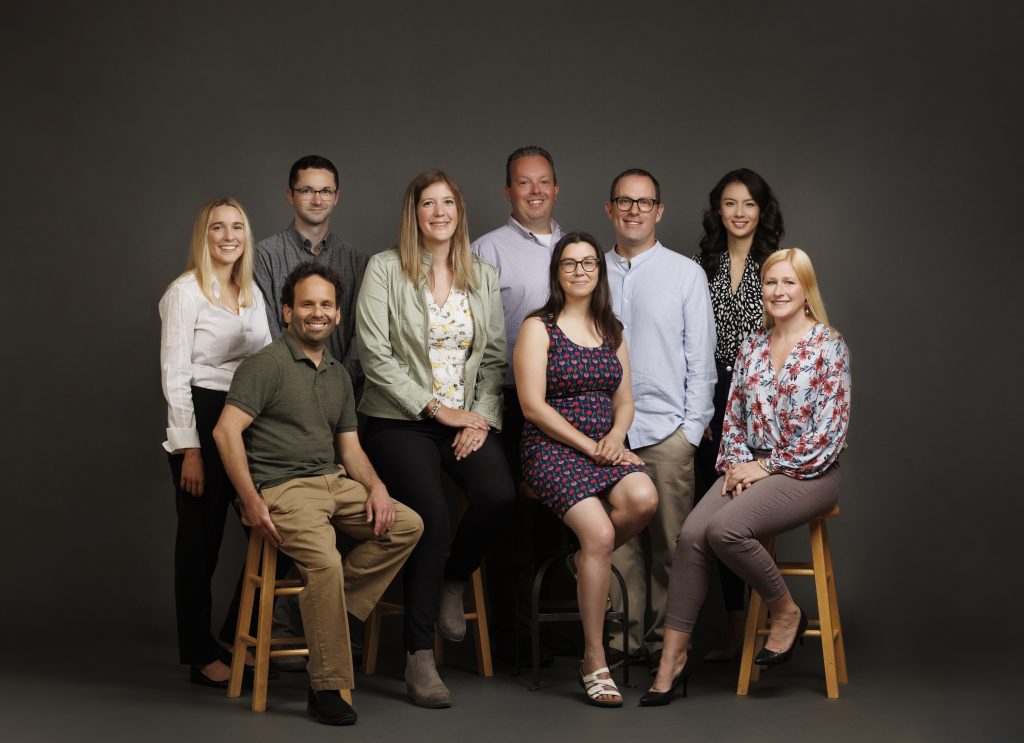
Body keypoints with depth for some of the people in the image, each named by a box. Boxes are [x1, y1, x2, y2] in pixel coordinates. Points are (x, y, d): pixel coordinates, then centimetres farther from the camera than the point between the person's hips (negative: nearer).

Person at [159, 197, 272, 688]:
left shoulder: (252, 292, 13)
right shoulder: (185, 293, -7)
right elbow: (174, 375, -11)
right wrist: (189, 449, -15)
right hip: (202, 420, -6)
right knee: (200, 539, 2)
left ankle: (241, 633, 21)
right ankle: (201, 656, 12)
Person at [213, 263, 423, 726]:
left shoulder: (338, 375, 19)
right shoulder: (267, 365, -5)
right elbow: (227, 431, -13)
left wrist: (376, 487, -1)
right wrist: (252, 503, -18)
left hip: (334, 482, 8)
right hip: (282, 488, -8)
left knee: (407, 526, -7)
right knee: (325, 562, -30)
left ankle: (330, 612, -4)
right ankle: (326, 690, -21)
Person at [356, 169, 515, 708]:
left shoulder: (483, 276, 14)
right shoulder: (385, 270, 0)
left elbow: (494, 357, 12)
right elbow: (376, 356, -7)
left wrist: (483, 417, -4)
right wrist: (436, 408, -9)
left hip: (467, 419, 4)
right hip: (400, 420, -4)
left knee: (498, 495, -26)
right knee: (432, 516, -25)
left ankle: (453, 583, 6)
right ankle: (419, 659, -13)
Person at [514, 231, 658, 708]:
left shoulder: (611, 330, 18)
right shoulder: (538, 328, 0)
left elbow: (625, 401, 16)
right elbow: (533, 405, -8)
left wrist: (616, 437, -6)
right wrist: (588, 445, -14)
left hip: (604, 448, 5)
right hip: (552, 450, -5)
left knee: (643, 499, -30)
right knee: (600, 532, -27)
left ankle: (586, 561, 2)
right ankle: (594, 661, -16)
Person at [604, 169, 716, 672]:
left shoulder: (686, 274, 5)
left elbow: (701, 358, 4)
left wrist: (693, 428, -3)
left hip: (666, 431, -2)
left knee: (669, 544, 0)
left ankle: (663, 641, 10)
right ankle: (619, 639, 11)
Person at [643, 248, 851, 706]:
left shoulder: (829, 346, -5)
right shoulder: (751, 346, 13)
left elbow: (830, 431, -10)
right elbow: (734, 416, 16)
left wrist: (767, 466, -12)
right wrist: (736, 463, -3)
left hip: (808, 474, -5)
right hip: (752, 469, 5)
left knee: (725, 528, -30)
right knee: (691, 534, -20)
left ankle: (786, 613, -5)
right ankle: (672, 658, -16)